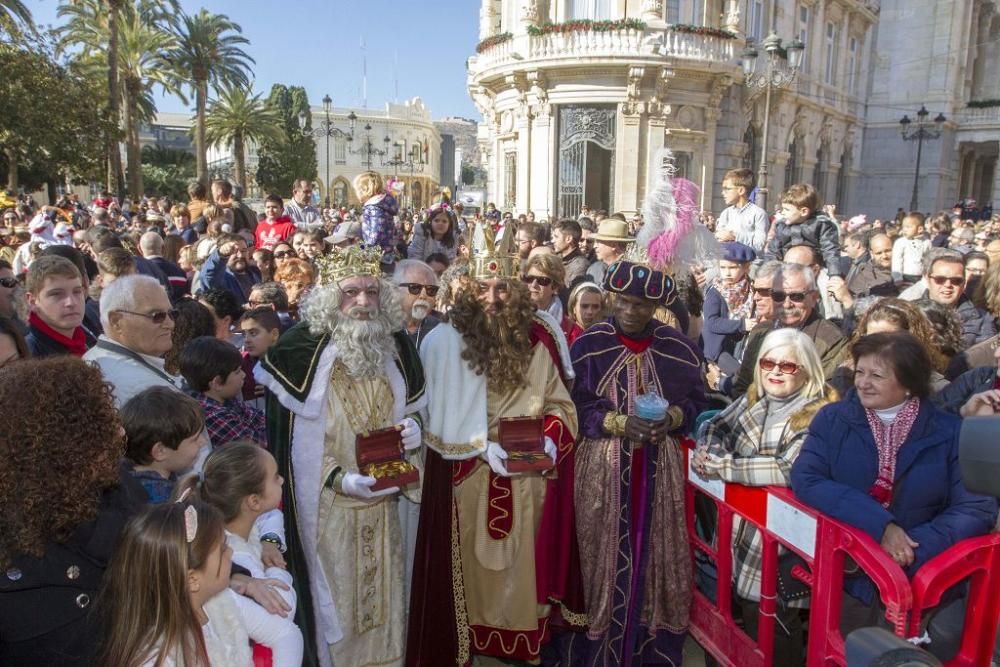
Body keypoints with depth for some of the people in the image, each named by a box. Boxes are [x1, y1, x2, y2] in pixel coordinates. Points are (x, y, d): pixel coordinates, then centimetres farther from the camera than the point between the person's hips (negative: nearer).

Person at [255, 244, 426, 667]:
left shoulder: (395, 346, 2)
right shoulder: (300, 350, -15)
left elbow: (410, 411, 16)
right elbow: (287, 441, -13)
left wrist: (413, 430, -7)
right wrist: (339, 480, -22)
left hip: (383, 504, 5)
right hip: (325, 509, -4)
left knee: (381, 600, 17)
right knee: (334, 604, 9)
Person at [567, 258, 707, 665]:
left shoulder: (678, 347, 2)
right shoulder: (589, 345, -4)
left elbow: (697, 401, 8)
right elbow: (574, 407, -5)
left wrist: (672, 417, -12)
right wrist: (620, 423, -18)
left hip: (660, 469, 2)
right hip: (603, 468, -2)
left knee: (659, 552, 8)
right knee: (607, 554, 4)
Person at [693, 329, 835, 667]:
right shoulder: (754, 397, 4)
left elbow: (787, 469, -27)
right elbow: (716, 425, 7)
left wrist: (720, 464, -23)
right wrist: (709, 451, -16)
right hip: (739, 530, 6)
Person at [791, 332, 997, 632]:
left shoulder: (950, 433, 1)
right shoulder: (833, 419, 0)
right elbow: (805, 480, -12)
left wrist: (916, 549, -20)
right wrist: (879, 525, -23)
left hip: (921, 579, 1)